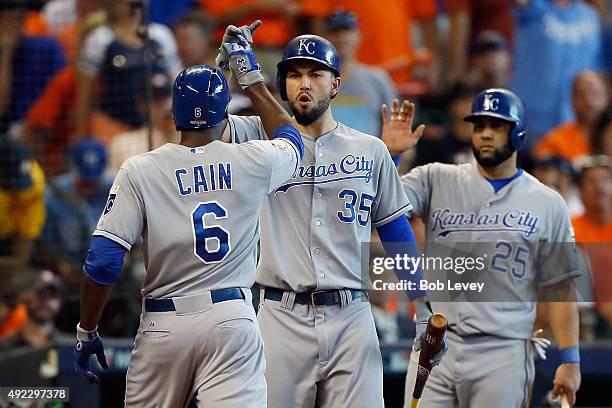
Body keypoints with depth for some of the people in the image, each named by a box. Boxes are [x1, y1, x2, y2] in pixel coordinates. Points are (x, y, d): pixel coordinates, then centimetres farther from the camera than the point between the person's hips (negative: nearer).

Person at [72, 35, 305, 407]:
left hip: (164, 325, 0)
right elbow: (290, 140, 29)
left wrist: (86, 331, 6)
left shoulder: (139, 171, -1)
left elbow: (103, 261, -5)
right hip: (232, 319, 0)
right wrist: (252, 79, 36)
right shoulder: (252, 162, 3)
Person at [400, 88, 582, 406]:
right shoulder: (436, 180, 9)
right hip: (434, 346, 1)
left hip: (502, 354, -1)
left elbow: (560, 285, 6)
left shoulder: (547, 204, 7)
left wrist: (570, 360, 0)